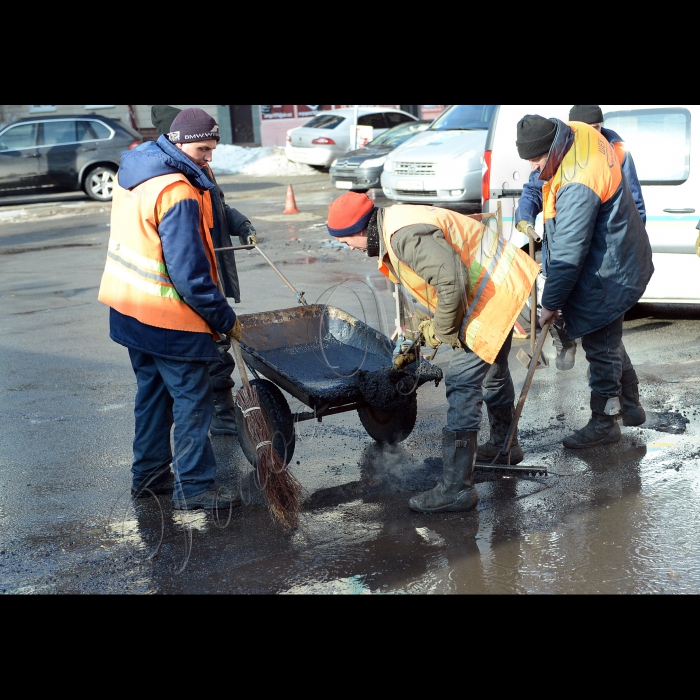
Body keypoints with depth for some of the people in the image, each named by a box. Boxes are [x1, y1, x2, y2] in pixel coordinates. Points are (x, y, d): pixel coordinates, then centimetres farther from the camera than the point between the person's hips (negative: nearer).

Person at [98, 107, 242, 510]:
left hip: (130, 310, 9)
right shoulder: (177, 194, -23)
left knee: (153, 392, 20)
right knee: (193, 400, 2)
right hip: (168, 320, -9)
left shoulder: (133, 171, 6)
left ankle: (149, 475, 29)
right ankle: (193, 488, 8)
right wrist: (226, 319, -15)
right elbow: (189, 274, -24)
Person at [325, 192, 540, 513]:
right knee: (493, 370, 29)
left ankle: (456, 488, -9)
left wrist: (443, 330, -18)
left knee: (463, 384, -12)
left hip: (494, 293, -11)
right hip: (501, 283, 11)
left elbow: (452, 280, -33)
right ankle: (504, 445, 52)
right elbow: (432, 280, 18)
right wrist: (416, 338, 16)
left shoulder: (406, 235, -26)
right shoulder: (392, 231, 9)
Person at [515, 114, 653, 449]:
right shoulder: (579, 133, -4)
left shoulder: (577, 187, -33)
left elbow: (569, 254, -27)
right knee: (609, 341, 23)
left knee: (601, 347, 3)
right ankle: (630, 406, 37)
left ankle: (603, 423, 17)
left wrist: (551, 303, -17)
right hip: (619, 256, 11)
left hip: (607, 276, -11)